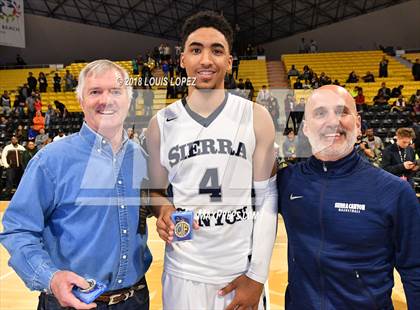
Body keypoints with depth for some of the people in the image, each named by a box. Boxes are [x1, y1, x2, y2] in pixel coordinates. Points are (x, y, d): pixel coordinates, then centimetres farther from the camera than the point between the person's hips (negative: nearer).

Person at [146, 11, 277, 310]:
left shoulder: (256, 118, -5)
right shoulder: (162, 123, -1)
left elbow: (267, 198, -4)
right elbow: (156, 191, 10)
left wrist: (257, 276, -7)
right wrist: (164, 210, -13)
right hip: (183, 273, 1)